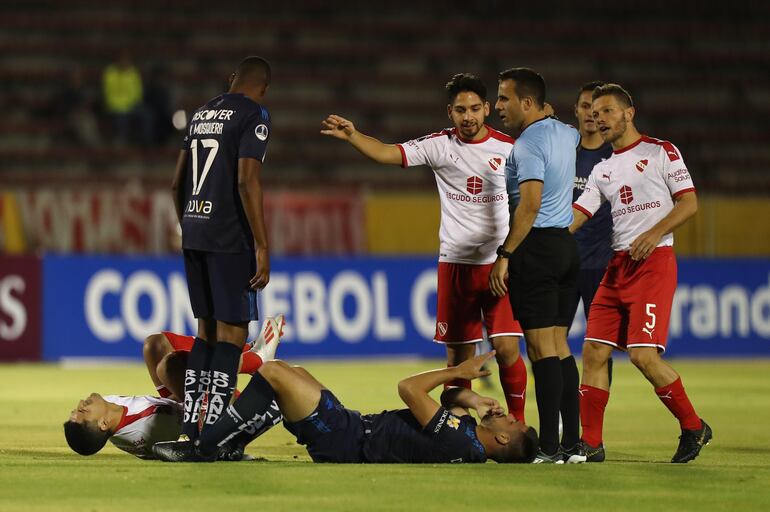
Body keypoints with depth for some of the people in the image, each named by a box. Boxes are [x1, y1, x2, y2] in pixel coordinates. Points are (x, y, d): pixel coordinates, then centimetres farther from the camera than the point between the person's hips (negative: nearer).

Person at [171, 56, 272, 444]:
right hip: (229, 237, -7)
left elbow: (177, 183, 18)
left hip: (194, 234, 7)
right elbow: (247, 181, -17)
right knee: (232, 331, -5)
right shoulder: (253, 114, -7)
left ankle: (189, 426, 11)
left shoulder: (201, 115, 16)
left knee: (207, 328, 15)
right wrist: (262, 247, -16)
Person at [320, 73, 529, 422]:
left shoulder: (509, 148, 0)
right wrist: (352, 136, -27)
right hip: (455, 263, 1)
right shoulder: (439, 146, 1)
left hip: (501, 264, -1)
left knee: (506, 348, -10)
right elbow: (387, 153, -9)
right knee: (458, 356, 4)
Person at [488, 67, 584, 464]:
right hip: (566, 244, 9)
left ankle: (549, 446, -13)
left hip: (536, 243, -9)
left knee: (541, 347, -9)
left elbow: (529, 206, -22)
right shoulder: (564, 134, 12)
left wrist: (504, 256, -22)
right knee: (560, 345, 10)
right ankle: (573, 443, 8)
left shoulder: (528, 144, -13)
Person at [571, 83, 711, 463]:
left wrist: (654, 233, -18)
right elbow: (576, 215, 10)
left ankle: (693, 427, -1)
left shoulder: (661, 152, 1)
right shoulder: (602, 170, 18)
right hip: (617, 267, 7)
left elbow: (689, 203, -5)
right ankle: (590, 443, 5)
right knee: (594, 350, -1)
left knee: (642, 354, -16)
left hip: (654, 262, -7)